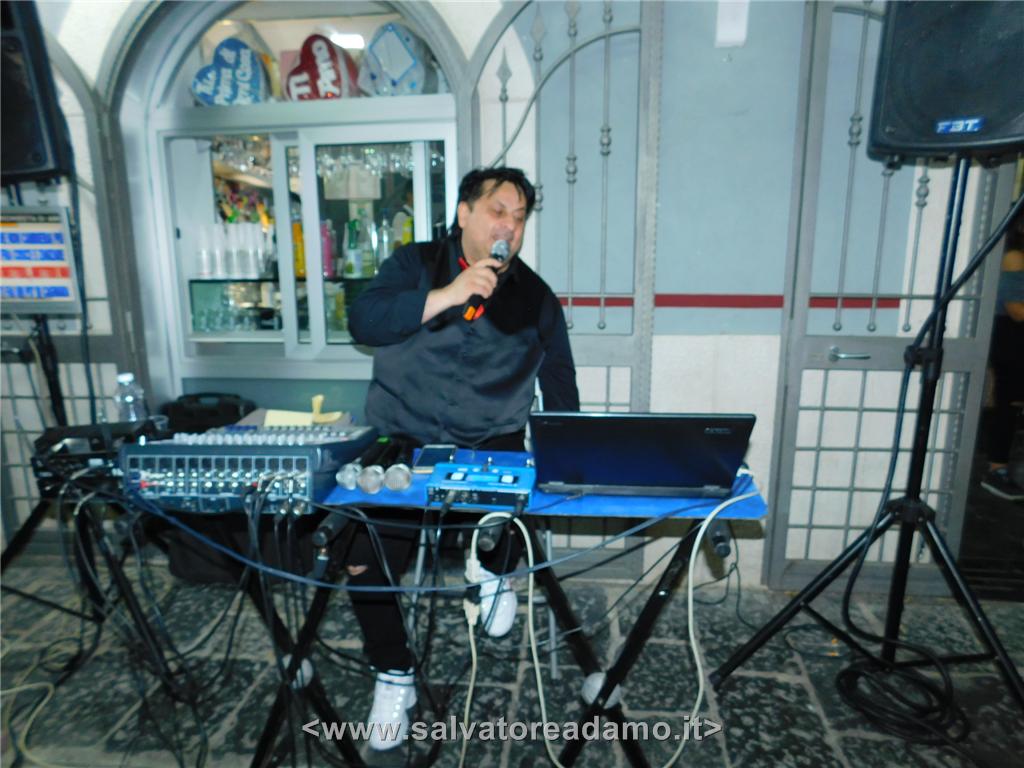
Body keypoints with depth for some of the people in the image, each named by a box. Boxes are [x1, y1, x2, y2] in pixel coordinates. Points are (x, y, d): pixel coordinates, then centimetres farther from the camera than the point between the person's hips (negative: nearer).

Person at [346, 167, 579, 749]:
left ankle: (496, 572, 19)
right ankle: (394, 676, 15)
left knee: (516, 514, -23)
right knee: (363, 558, -14)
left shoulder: (535, 296, 8)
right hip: (403, 441, -1)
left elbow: (560, 384, 10)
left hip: (492, 443, 1)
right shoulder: (415, 265, 4)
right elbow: (364, 320, -13)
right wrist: (445, 296, -24)